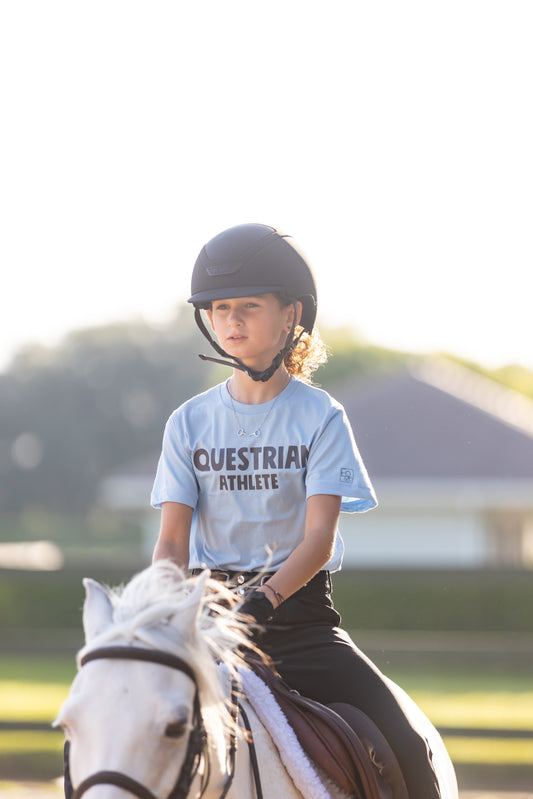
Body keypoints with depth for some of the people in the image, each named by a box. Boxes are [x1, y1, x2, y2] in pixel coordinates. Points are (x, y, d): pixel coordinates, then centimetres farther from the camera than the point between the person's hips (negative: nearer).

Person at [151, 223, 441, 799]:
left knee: (405, 750, -18)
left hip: (297, 606, -2)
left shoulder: (321, 417, -1)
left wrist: (267, 596, -31)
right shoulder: (190, 423, 7)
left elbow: (319, 536, -12)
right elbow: (173, 540, 2)